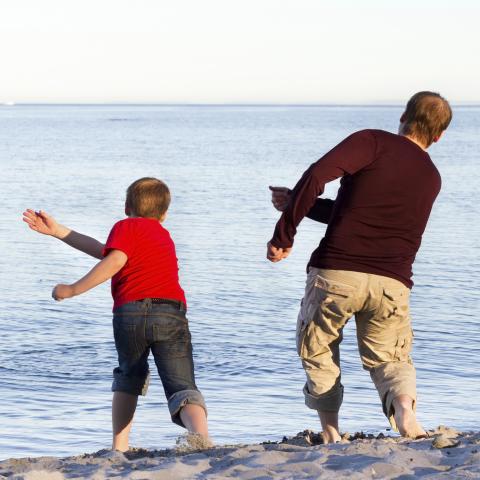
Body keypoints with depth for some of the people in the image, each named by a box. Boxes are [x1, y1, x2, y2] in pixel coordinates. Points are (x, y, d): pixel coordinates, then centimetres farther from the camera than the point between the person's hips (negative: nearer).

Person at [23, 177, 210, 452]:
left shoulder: (126, 227, 16)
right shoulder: (163, 235, 33)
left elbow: (114, 261, -7)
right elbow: (105, 251, 33)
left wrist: (72, 290, -2)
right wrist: (58, 231, 37)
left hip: (130, 312, -2)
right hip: (171, 313, 2)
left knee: (129, 377, 23)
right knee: (182, 386, -6)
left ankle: (119, 447, 20)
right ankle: (201, 436, -35)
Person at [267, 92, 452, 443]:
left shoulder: (373, 142, 0)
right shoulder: (432, 178, 19)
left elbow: (318, 174, -17)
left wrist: (284, 233, -10)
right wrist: (297, 203, 22)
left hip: (335, 272, -3)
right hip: (393, 283, 3)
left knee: (317, 350, 19)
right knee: (390, 359, 19)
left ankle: (331, 434, 15)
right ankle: (405, 405, -12)